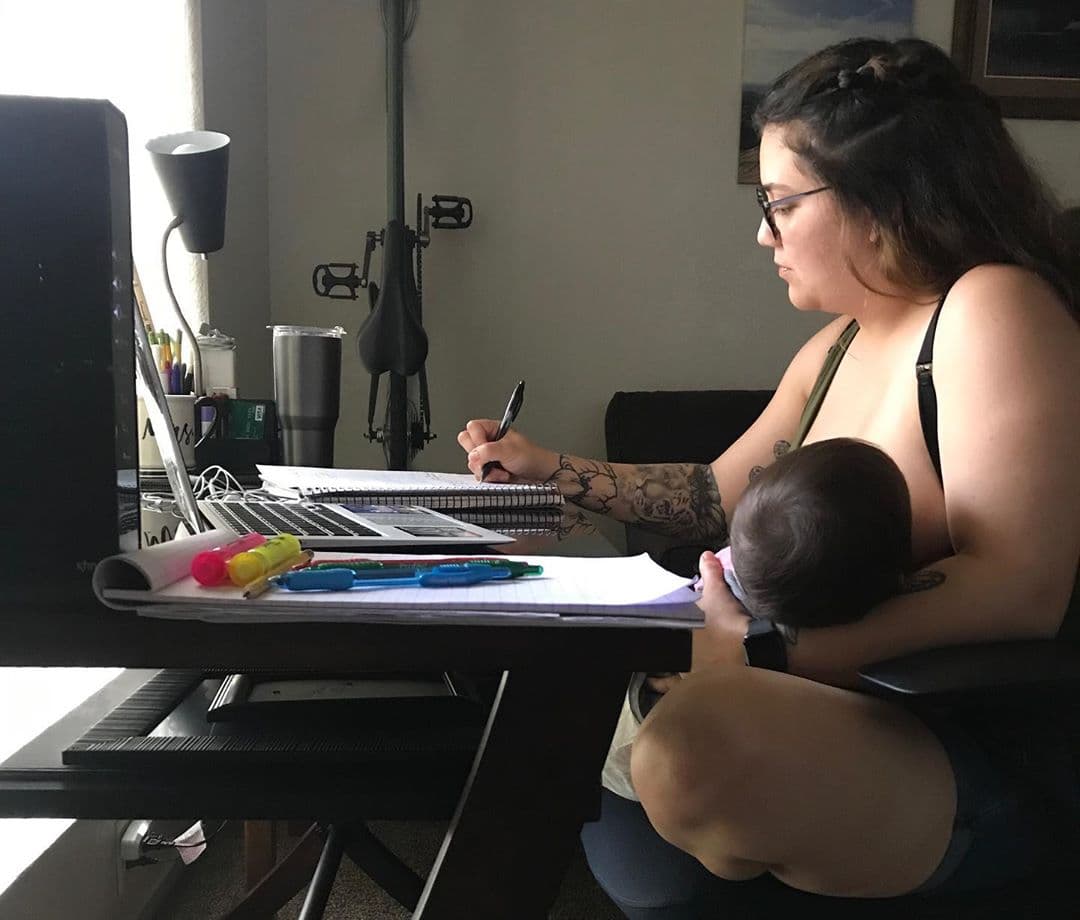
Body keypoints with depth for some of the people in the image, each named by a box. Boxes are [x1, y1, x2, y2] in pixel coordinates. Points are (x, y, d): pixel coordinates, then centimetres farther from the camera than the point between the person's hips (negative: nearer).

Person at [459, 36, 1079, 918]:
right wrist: (548, 468, 17)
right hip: (838, 708, 8)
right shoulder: (835, 349, 9)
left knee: (694, 742, -36)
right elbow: (720, 495, 19)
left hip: (989, 758, -8)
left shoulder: (993, 309, -17)